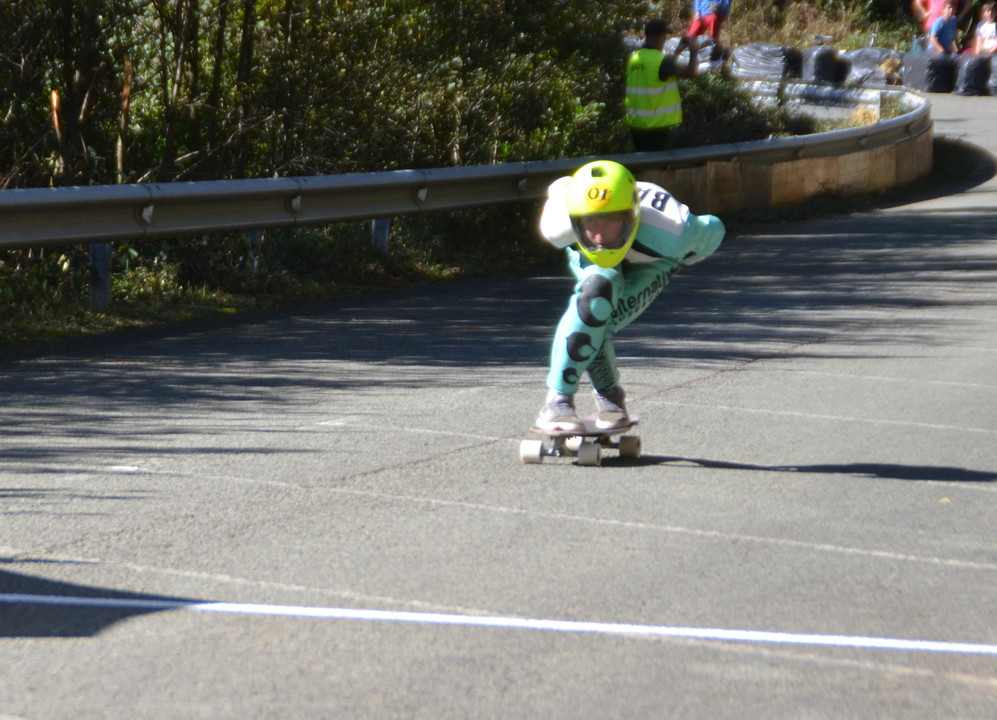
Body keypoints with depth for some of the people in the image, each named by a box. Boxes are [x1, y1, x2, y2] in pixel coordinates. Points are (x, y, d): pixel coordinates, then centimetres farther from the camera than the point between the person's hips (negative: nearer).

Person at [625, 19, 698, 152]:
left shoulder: (634, 58, 5)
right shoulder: (662, 61, -18)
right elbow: (690, 72, -12)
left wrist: (676, 52, 26)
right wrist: (693, 53, 5)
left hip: (635, 122, 7)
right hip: (656, 124, -7)